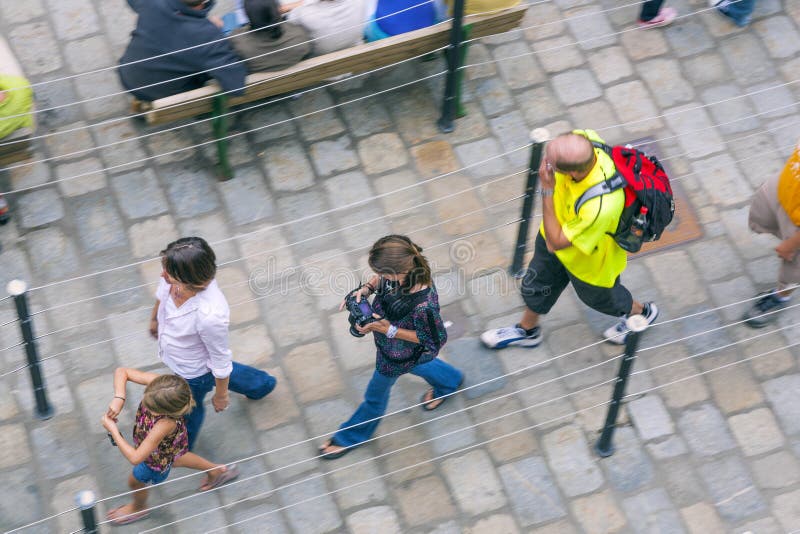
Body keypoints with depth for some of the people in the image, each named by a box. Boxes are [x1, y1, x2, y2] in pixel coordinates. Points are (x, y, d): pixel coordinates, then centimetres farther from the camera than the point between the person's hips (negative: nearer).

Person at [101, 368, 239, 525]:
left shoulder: (166, 424, -50)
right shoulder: (157, 383, -38)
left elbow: (135, 458, -42)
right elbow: (122, 372, -28)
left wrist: (113, 430, -36)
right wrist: (119, 399, -43)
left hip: (159, 455, -5)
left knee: (135, 481, 26)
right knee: (173, 460, 39)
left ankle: (139, 508, 62)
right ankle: (216, 470, 58)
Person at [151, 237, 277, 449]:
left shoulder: (209, 315, -49)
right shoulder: (175, 277, -31)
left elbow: (220, 359, -29)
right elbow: (161, 295, -3)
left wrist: (221, 395, -11)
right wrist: (154, 318, 18)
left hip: (194, 374, -6)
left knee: (189, 408, 27)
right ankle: (262, 384, 65)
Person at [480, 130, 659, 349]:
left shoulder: (599, 207, -50)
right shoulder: (583, 138, -33)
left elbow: (555, 243, -33)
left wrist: (547, 190, -38)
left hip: (589, 262, -6)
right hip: (559, 228, 6)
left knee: (597, 297, 28)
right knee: (536, 284, 28)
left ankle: (642, 312, 61)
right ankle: (527, 330, 59)